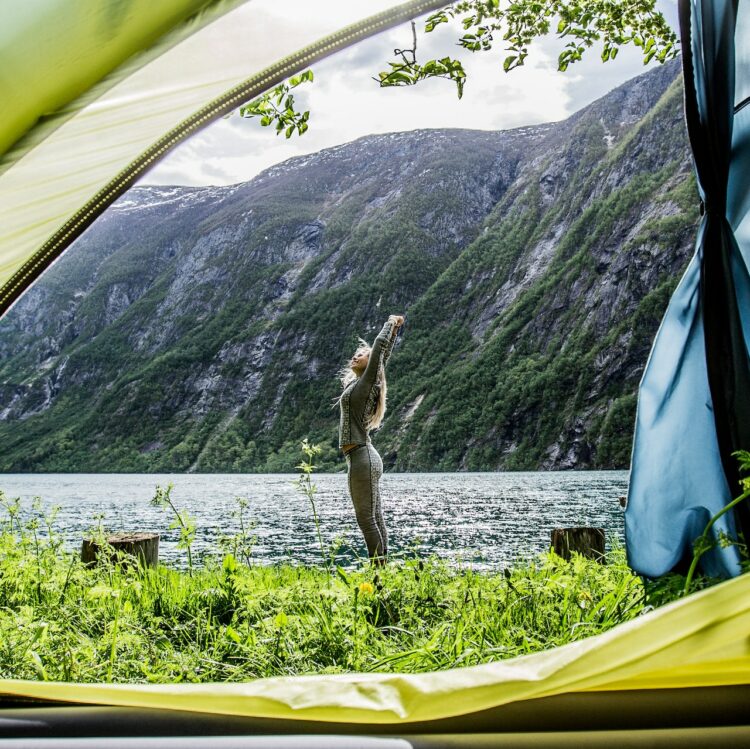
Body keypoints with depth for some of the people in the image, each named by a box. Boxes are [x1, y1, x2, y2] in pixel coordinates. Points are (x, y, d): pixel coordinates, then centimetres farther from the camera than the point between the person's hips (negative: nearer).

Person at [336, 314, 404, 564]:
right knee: (375, 518, 9)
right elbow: (383, 354, 26)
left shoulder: (366, 382, -7)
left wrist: (391, 326, 1)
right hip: (367, 457, 9)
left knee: (366, 518, -8)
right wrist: (393, 329, 31)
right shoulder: (358, 384, 15)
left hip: (361, 457, -9)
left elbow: (380, 348, -14)